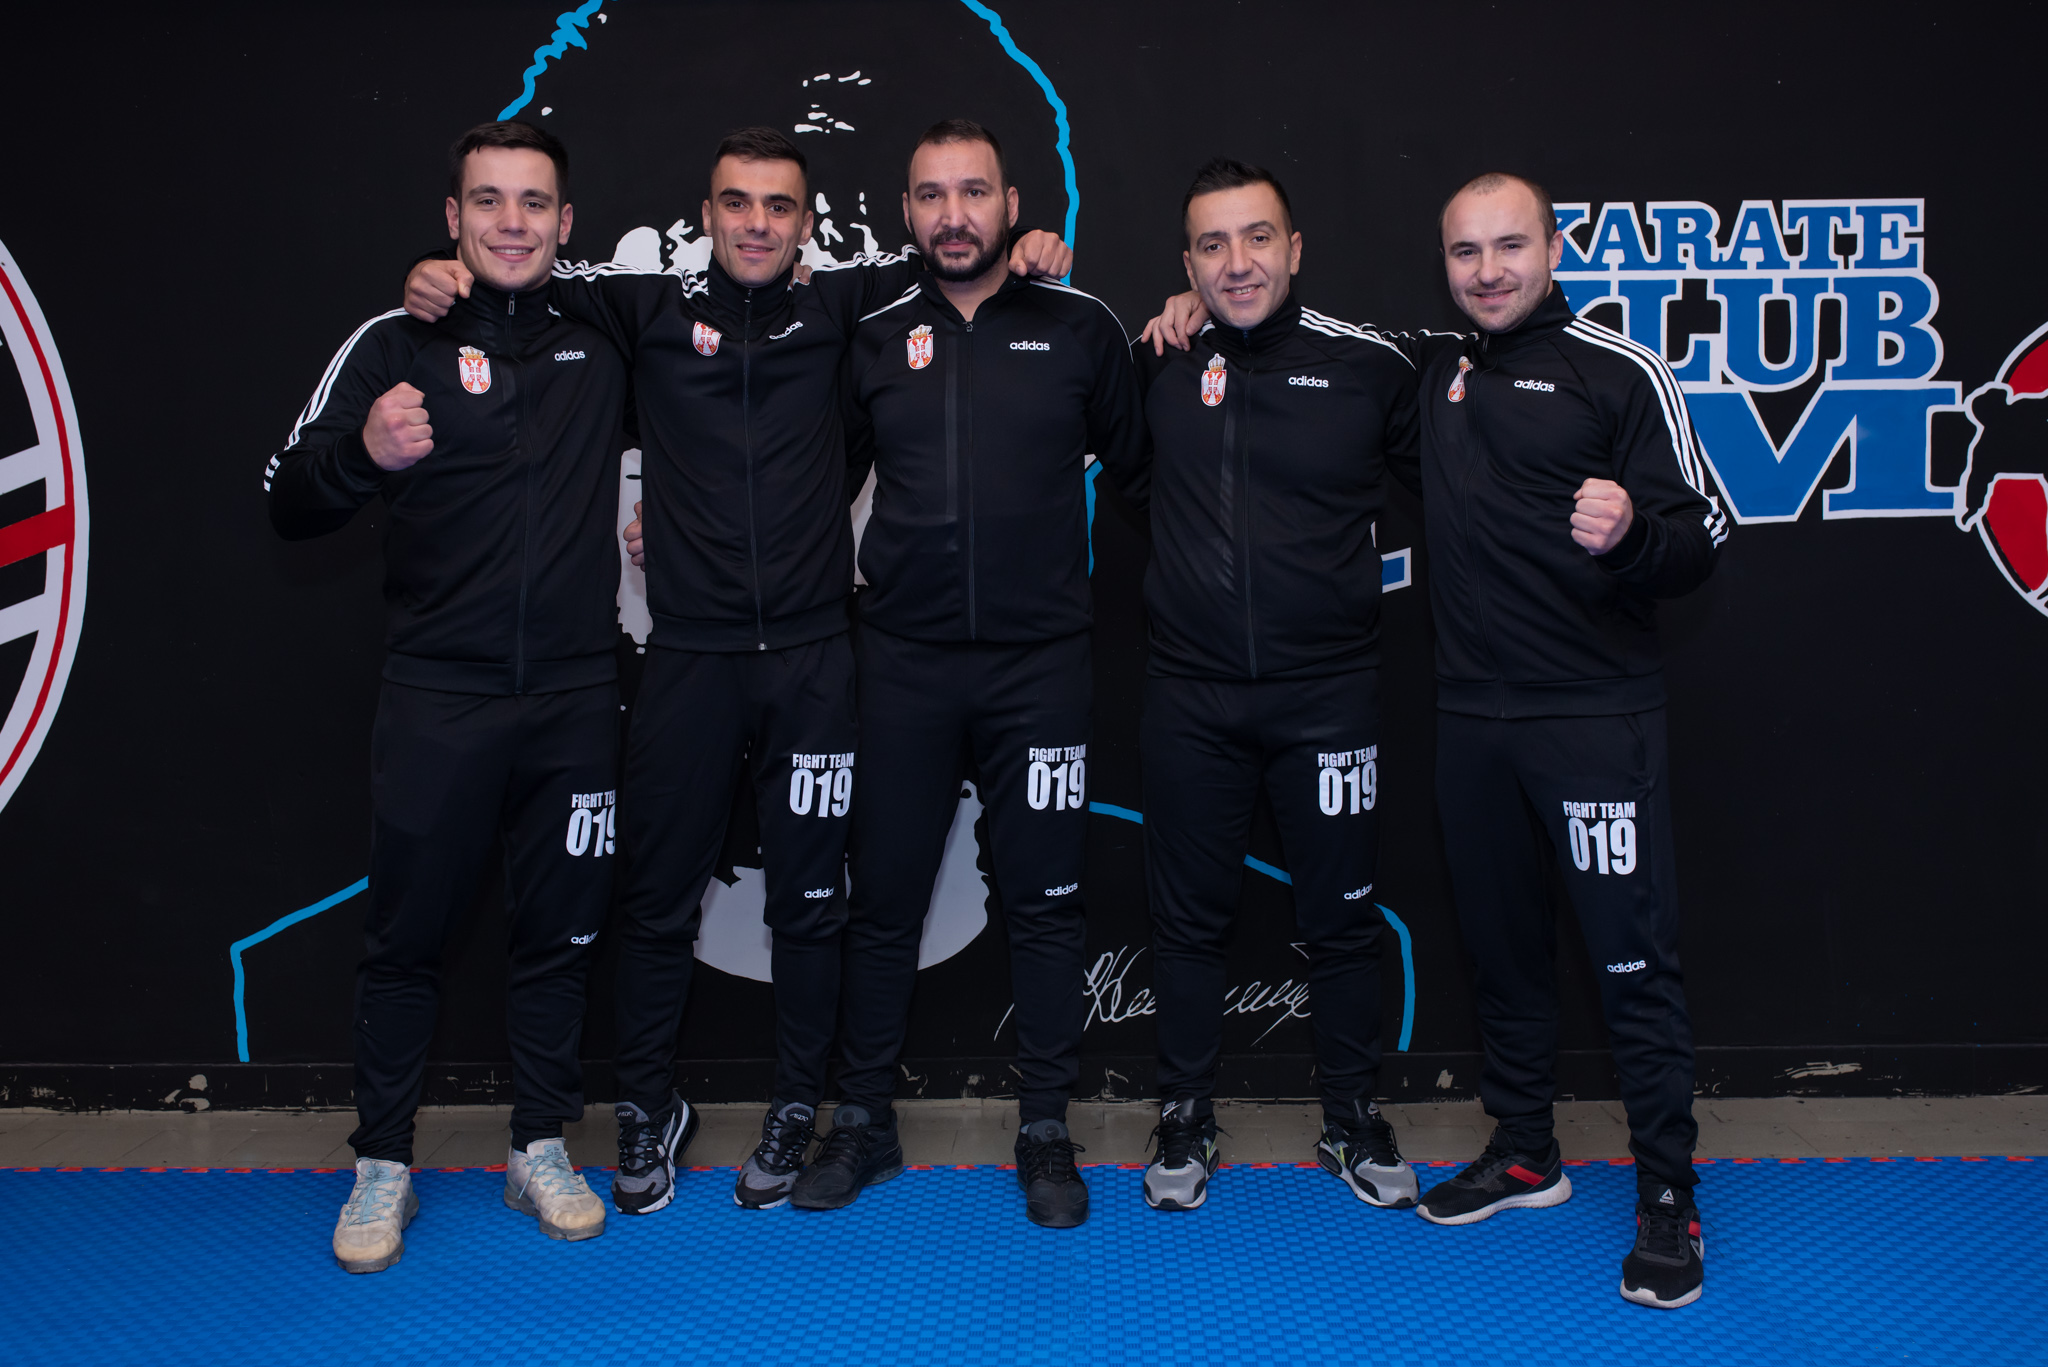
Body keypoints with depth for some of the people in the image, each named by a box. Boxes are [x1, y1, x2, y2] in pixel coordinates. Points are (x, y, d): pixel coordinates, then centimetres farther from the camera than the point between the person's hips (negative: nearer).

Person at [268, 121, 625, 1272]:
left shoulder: (604, 343, 7)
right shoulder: (399, 343, 0)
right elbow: (290, 507, -2)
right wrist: (363, 453, -21)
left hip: (577, 697, 2)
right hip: (441, 694, -2)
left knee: (562, 933, 10)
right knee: (407, 937, 5)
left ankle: (542, 1153, 25)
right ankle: (384, 1170, 21)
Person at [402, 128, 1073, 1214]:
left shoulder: (836, 310, 7)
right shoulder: (653, 311, 6)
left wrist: (1029, 254, -4)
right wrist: (438, 277, -10)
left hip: (813, 661, 1)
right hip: (689, 659, 0)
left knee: (810, 899, 9)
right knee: (660, 898, 9)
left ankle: (795, 1112, 27)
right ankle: (648, 1111, 28)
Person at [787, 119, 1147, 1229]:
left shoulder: (1079, 328, 2)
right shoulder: (875, 341, 7)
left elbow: (1140, 472, 10)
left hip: (1040, 665, -1)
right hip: (905, 662, 2)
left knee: (1044, 901, 5)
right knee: (884, 897, 8)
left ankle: (1046, 1134, 20)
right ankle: (864, 1122, 24)